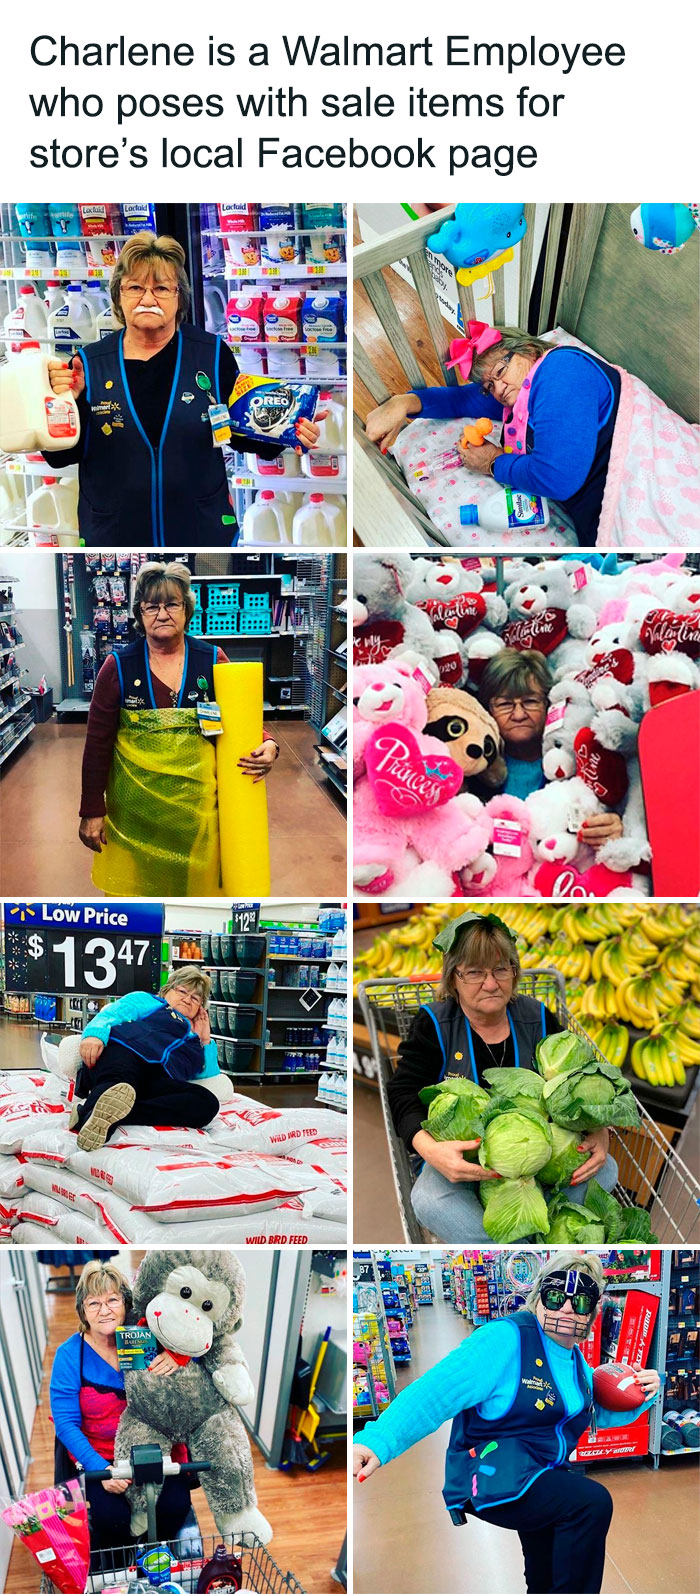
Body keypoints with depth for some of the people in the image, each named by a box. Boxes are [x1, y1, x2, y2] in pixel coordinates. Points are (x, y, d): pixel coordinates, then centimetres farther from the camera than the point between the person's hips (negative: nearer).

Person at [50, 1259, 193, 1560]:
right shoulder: (69, 1355, -11)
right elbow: (66, 1423, -11)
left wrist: (178, 1355, -29)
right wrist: (101, 1468, -23)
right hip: (97, 1454, -1)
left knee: (176, 1505, -18)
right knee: (111, 1517, -23)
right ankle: (111, 1569, 11)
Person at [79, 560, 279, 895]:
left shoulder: (213, 661, 1)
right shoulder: (118, 666, -2)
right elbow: (97, 743, 1)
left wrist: (267, 744, -13)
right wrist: (91, 811, -1)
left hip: (196, 800, 1)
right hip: (134, 804, -1)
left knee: (196, 883, 8)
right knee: (133, 887, 5)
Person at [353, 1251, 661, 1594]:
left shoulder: (575, 1360, 6)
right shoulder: (506, 1338, -21)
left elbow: (604, 1413, 21)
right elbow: (432, 1394, -30)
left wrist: (644, 1394, -1)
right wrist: (377, 1440, -43)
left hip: (541, 1479, 9)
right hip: (490, 1479, -9)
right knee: (593, 1502, -24)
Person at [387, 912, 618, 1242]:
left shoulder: (538, 1019, 0)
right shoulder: (433, 1024, -7)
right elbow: (405, 1092, -14)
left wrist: (598, 1132, -19)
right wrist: (429, 1148, -36)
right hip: (461, 1150, -3)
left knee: (604, 1170, -20)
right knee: (429, 1200, -33)